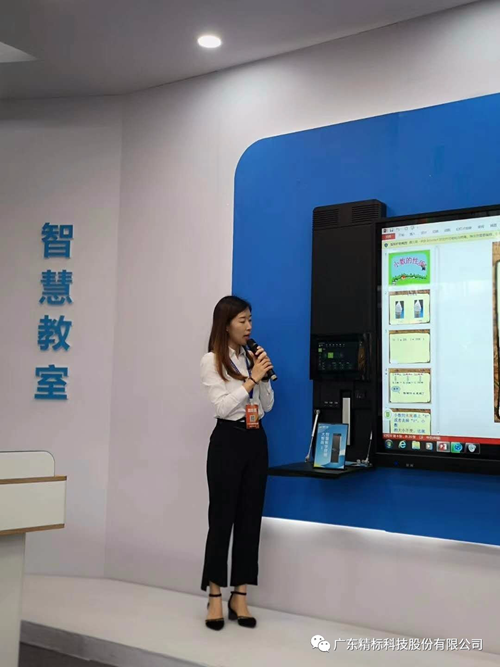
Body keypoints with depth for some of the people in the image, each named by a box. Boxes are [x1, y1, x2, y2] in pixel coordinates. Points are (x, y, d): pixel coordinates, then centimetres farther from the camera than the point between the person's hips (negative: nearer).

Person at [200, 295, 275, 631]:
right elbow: (223, 406, -14)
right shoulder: (212, 361, -4)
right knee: (222, 518, 0)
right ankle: (216, 598, 12)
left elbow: (268, 406, 12)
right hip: (228, 441, -6)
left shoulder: (251, 357, 10)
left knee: (251, 518, 7)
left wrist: (264, 377, -2)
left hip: (256, 440, 6)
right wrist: (251, 379, -13)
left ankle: (240, 597, 17)